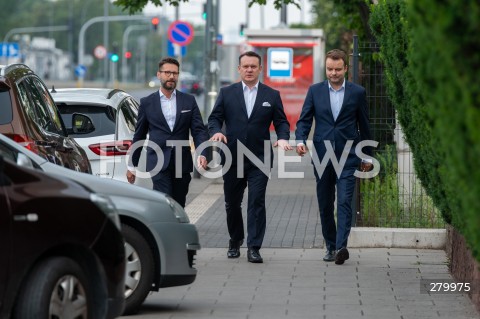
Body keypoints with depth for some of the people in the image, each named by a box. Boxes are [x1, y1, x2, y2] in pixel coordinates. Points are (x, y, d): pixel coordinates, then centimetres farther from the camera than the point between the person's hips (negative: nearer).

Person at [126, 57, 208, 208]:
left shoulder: (189, 101, 8)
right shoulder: (147, 103, 6)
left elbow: (199, 130, 2)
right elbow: (139, 136, 11)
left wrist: (202, 154, -16)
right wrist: (132, 165, 12)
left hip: (182, 162, 2)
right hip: (158, 162, -2)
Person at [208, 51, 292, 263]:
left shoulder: (272, 96, 7)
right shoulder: (226, 93, 8)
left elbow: (281, 122, 8)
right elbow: (214, 118, 6)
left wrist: (282, 138, -13)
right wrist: (217, 132, -16)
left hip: (260, 158, -1)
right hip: (233, 157, 2)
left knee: (257, 202, -9)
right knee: (232, 203, 11)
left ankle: (254, 247, -8)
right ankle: (235, 241, 31)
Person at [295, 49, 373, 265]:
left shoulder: (357, 93, 4)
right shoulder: (315, 91, 7)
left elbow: (364, 126, 10)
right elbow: (304, 119, 5)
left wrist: (367, 156, 12)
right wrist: (300, 140, -14)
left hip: (347, 157, -2)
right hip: (322, 156, 2)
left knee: (344, 202, -14)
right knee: (325, 205, 8)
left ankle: (341, 247, -23)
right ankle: (331, 246, 17)